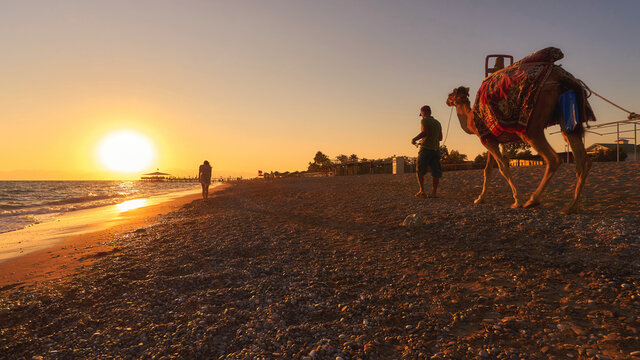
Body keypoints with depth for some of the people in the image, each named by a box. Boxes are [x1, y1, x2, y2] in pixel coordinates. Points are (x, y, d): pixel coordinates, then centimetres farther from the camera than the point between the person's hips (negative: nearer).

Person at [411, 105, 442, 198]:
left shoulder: (424, 120, -3)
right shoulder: (437, 123, 17)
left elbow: (425, 132, -18)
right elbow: (440, 138, 20)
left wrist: (414, 139, -8)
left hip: (426, 149, -6)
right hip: (436, 149, 6)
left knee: (420, 171, 2)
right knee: (436, 173, 4)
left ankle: (422, 191, -7)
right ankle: (434, 192, 0)